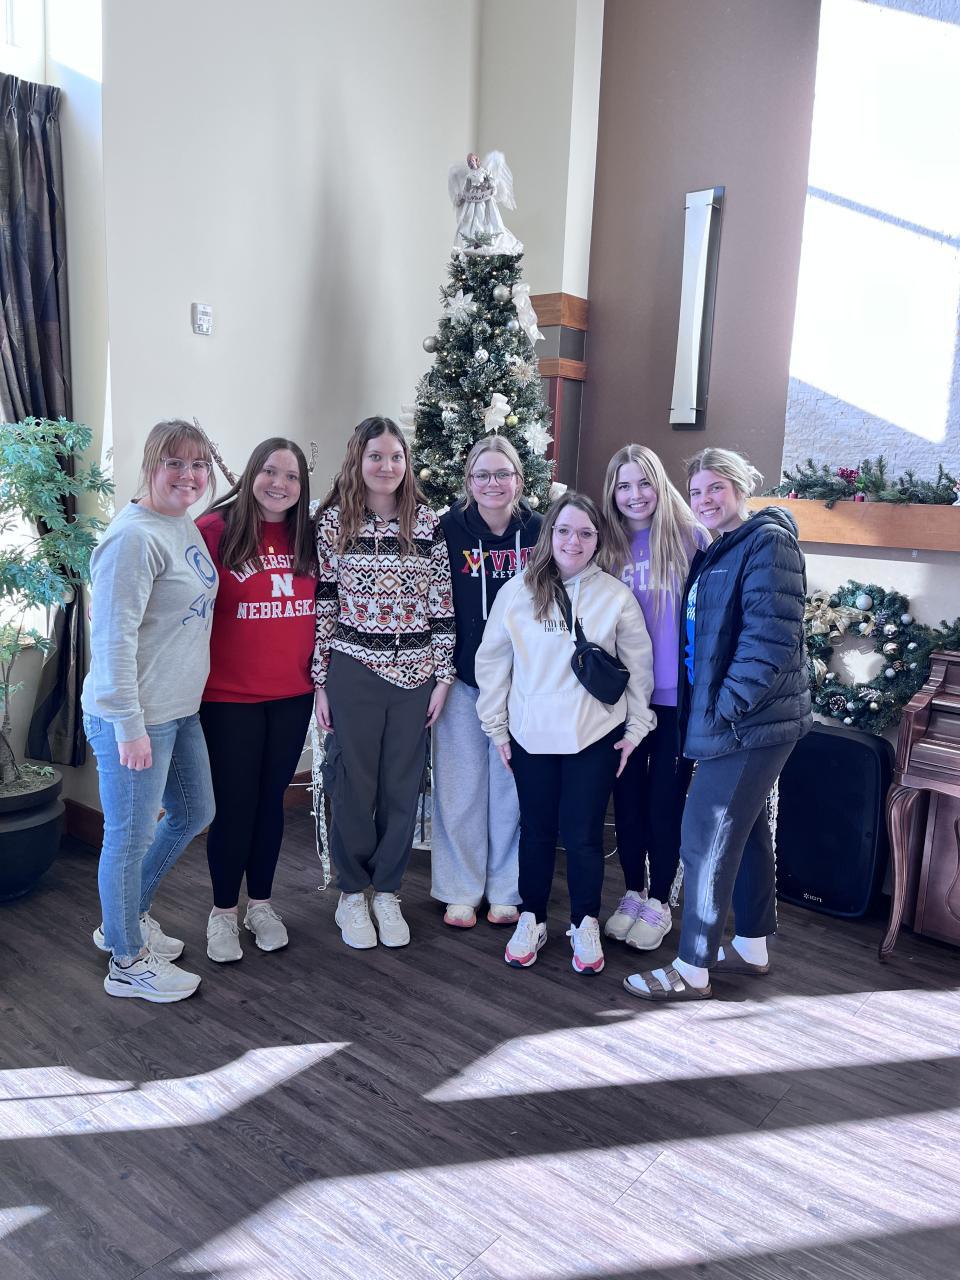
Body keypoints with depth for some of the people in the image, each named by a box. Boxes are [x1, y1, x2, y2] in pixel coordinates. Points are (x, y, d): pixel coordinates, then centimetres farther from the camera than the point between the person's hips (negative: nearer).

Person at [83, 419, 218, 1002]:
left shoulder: (186, 526, 9)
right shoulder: (135, 537, -19)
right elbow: (114, 638, -22)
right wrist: (129, 727, -21)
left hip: (181, 709, 10)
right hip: (134, 718, -10)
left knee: (194, 813, 21)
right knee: (131, 836, 6)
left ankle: (127, 919, 41)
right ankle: (128, 962, 26)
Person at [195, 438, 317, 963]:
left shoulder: (306, 537, 5)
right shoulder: (215, 529, -10)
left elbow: (321, 610, 12)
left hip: (293, 696, 4)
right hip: (229, 697, -4)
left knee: (271, 800, 15)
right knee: (234, 805, 6)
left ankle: (261, 904, 32)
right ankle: (223, 911, 26)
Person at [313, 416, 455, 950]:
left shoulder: (428, 523, 2)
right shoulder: (334, 522, -1)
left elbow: (443, 606, 3)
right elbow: (322, 605, 0)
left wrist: (443, 676, -1)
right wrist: (321, 682, -1)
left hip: (414, 675, 2)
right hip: (353, 671, -1)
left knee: (402, 787, 9)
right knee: (354, 785, 7)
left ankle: (387, 894, 27)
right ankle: (352, 894, 26)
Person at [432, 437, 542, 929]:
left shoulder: (539, 530, -1)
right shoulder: (448, 528, -4)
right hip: (461, 676, -1)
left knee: (512, 786, 9)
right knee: (460, 785, 7)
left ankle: (506, 890, 25)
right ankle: (460, 890, 23)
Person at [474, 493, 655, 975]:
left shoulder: (617, 596, -2)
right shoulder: (517, 591, -2)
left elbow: (638, 665, 5)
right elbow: (492, 661, 3)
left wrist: (636, 728, 4)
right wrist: (496, 727, 4)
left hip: (595, 736, -1)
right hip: (530, 735, 1)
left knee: (583, 834, 4)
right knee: (536, 829, 12)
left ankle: (585, 925, 25)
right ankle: (531, 919, 30)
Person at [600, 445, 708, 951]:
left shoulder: (691, 538, -6)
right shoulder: (609, 545, 4)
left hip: (679, 696, -3)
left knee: (666, 800, 7)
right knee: (627, 796, 13)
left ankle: (659, 902, 24)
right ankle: (632, 893, 31)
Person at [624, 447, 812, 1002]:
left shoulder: (769, 541, -12)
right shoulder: (716, 552, 16)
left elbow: (771, 634, -22)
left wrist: (725, 705, -20)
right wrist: (698, 709, 12)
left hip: (748, 723, -10)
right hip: (735, 723, 10)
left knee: (707, 838, -5)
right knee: (747, 831, 18)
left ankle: (693, 970, 6)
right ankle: (752, 947, 32)